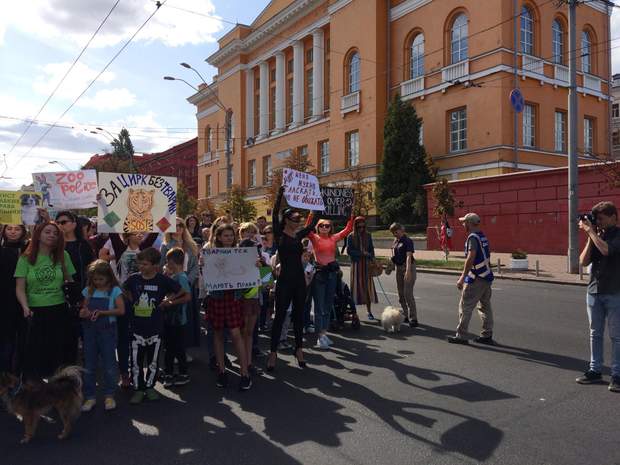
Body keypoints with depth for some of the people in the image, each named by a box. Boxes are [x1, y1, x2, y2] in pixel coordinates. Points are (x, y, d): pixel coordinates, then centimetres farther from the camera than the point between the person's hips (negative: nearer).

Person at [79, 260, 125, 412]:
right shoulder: (89, 290, 5)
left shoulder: (114, 290, -5)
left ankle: (109, 396, 19)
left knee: (109, 364, 5)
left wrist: (101, 312, -19)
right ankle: (90, 397, 20)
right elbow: (84, 308, 8)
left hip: (107, 331, -3)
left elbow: (121, 310, -13)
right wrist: (83, 313, -14)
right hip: (90, 330, 4)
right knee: (89, 365, 9)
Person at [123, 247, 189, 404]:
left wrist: (168, 301, -6)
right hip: (137, 328, 1)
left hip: (155, 328, -1)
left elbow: (185, 295, -1)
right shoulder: (133, 279, -4)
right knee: (136, 361, 7)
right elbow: (124, 291, 18)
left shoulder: (163, 280, -10)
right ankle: (138, 389, 22)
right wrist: (132, 302, 4)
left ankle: (150, 386, 30)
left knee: (153, 361, 13)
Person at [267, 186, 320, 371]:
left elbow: (315, 221, 11)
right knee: (279, 316, 1)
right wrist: (280, 194, -23)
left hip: (299, 280, 5)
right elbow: (275, 214, -17)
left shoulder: (299, 235, 9)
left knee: (299, 315, 12)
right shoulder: (280, 234, -5)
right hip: (285, 280, -5)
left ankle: (298, 349, 25)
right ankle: (273, 352, 11)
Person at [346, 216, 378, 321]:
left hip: (366, 264, 2)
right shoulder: (351, 236, -3)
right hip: (356, 264, -2)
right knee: (356, 286, -1)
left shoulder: (368, 235, 6)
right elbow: (349, 250, -7)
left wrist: (372, 259, -4)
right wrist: (362, 253, -14)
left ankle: (369, 311, 11)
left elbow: (371, 249, 10)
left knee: (368, 286, 2)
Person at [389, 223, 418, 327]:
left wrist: (408, 270, -30)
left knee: (408, 294, -12)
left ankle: (413, 319, -8)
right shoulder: (395, 241, 12)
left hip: (408, 267, -9)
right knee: (401, 294, 12)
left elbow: (409, 256, -22)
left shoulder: (407, 241, -13)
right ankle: (406, 316, 23)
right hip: (398, 268, 9)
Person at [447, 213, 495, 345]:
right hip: (487, 276, 9)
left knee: (465, 307, -1)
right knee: (485, 306, 13)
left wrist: (462, 278, -24)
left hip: (476, 279, -9)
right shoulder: (483, 236, 13)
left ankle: (461, 336, 4)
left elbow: (471, 258, -24)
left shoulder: (472, 237, -15)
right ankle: (487, 336, 19)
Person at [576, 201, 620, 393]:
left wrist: (591, 232, -14)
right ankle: (595, 371, 19)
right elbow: (584, 261, 1)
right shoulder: (596, 235, 9)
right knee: (595, 334, 11)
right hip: (594, 291, 6)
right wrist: (590, 236, -4)